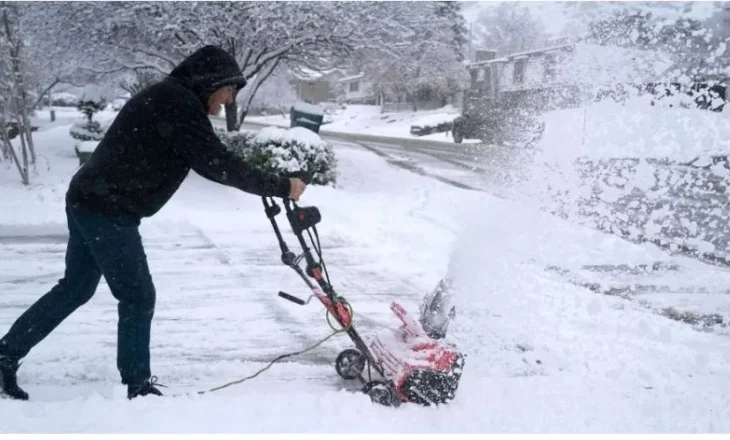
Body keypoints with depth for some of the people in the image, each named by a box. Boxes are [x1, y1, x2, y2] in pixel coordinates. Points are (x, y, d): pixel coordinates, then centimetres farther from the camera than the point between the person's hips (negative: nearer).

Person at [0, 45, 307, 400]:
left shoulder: (168, 98, 16)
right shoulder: (179, 103, -17)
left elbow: (208, 160, 21)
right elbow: (217, 164, -22)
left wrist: (265, 182, 15)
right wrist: (281, 187, -16)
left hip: (90, 202, 10)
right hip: (108, 210, -10)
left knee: (75, 288, 20)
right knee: (138, 297, 0)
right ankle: (139, 387, 12)